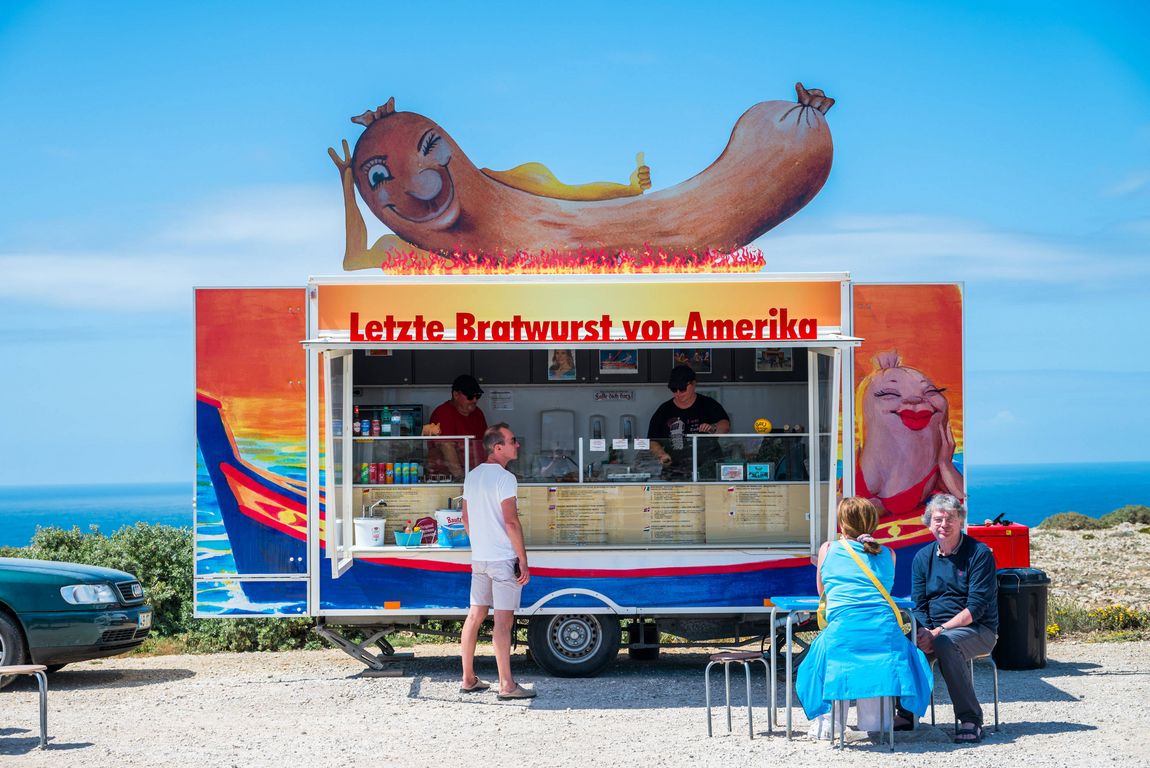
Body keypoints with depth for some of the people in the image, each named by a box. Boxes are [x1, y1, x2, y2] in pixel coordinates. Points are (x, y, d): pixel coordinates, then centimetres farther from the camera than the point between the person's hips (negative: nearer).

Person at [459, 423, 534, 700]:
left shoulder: (472, 477, 12)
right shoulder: (504, 478, -14)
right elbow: (511, 522, -18)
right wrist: (523, 560, -15)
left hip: (479, 558, 8)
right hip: (503, 558, -8)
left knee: (475, 615, 12)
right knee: (503, 620, -7)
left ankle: (468, 679, 18)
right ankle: (506, 685, -7)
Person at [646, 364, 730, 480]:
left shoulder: (708, 405, 8)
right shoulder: (664, 411, 12)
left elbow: (725, 426, -4)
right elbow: (652, 441, 13)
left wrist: (713, 428, -27)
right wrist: (661, 455, -8)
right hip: (675, 469, 2)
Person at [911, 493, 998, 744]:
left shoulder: (979, 553, -7)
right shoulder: (923, 557, 9)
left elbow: (977, 607, -14)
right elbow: (919, 606, 7)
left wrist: (939, 632, -22)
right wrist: (925, 633, -15)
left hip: (977, 630, -5)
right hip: (934, 631, 5)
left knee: (946, 644, -36)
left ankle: (970, 720, -28)